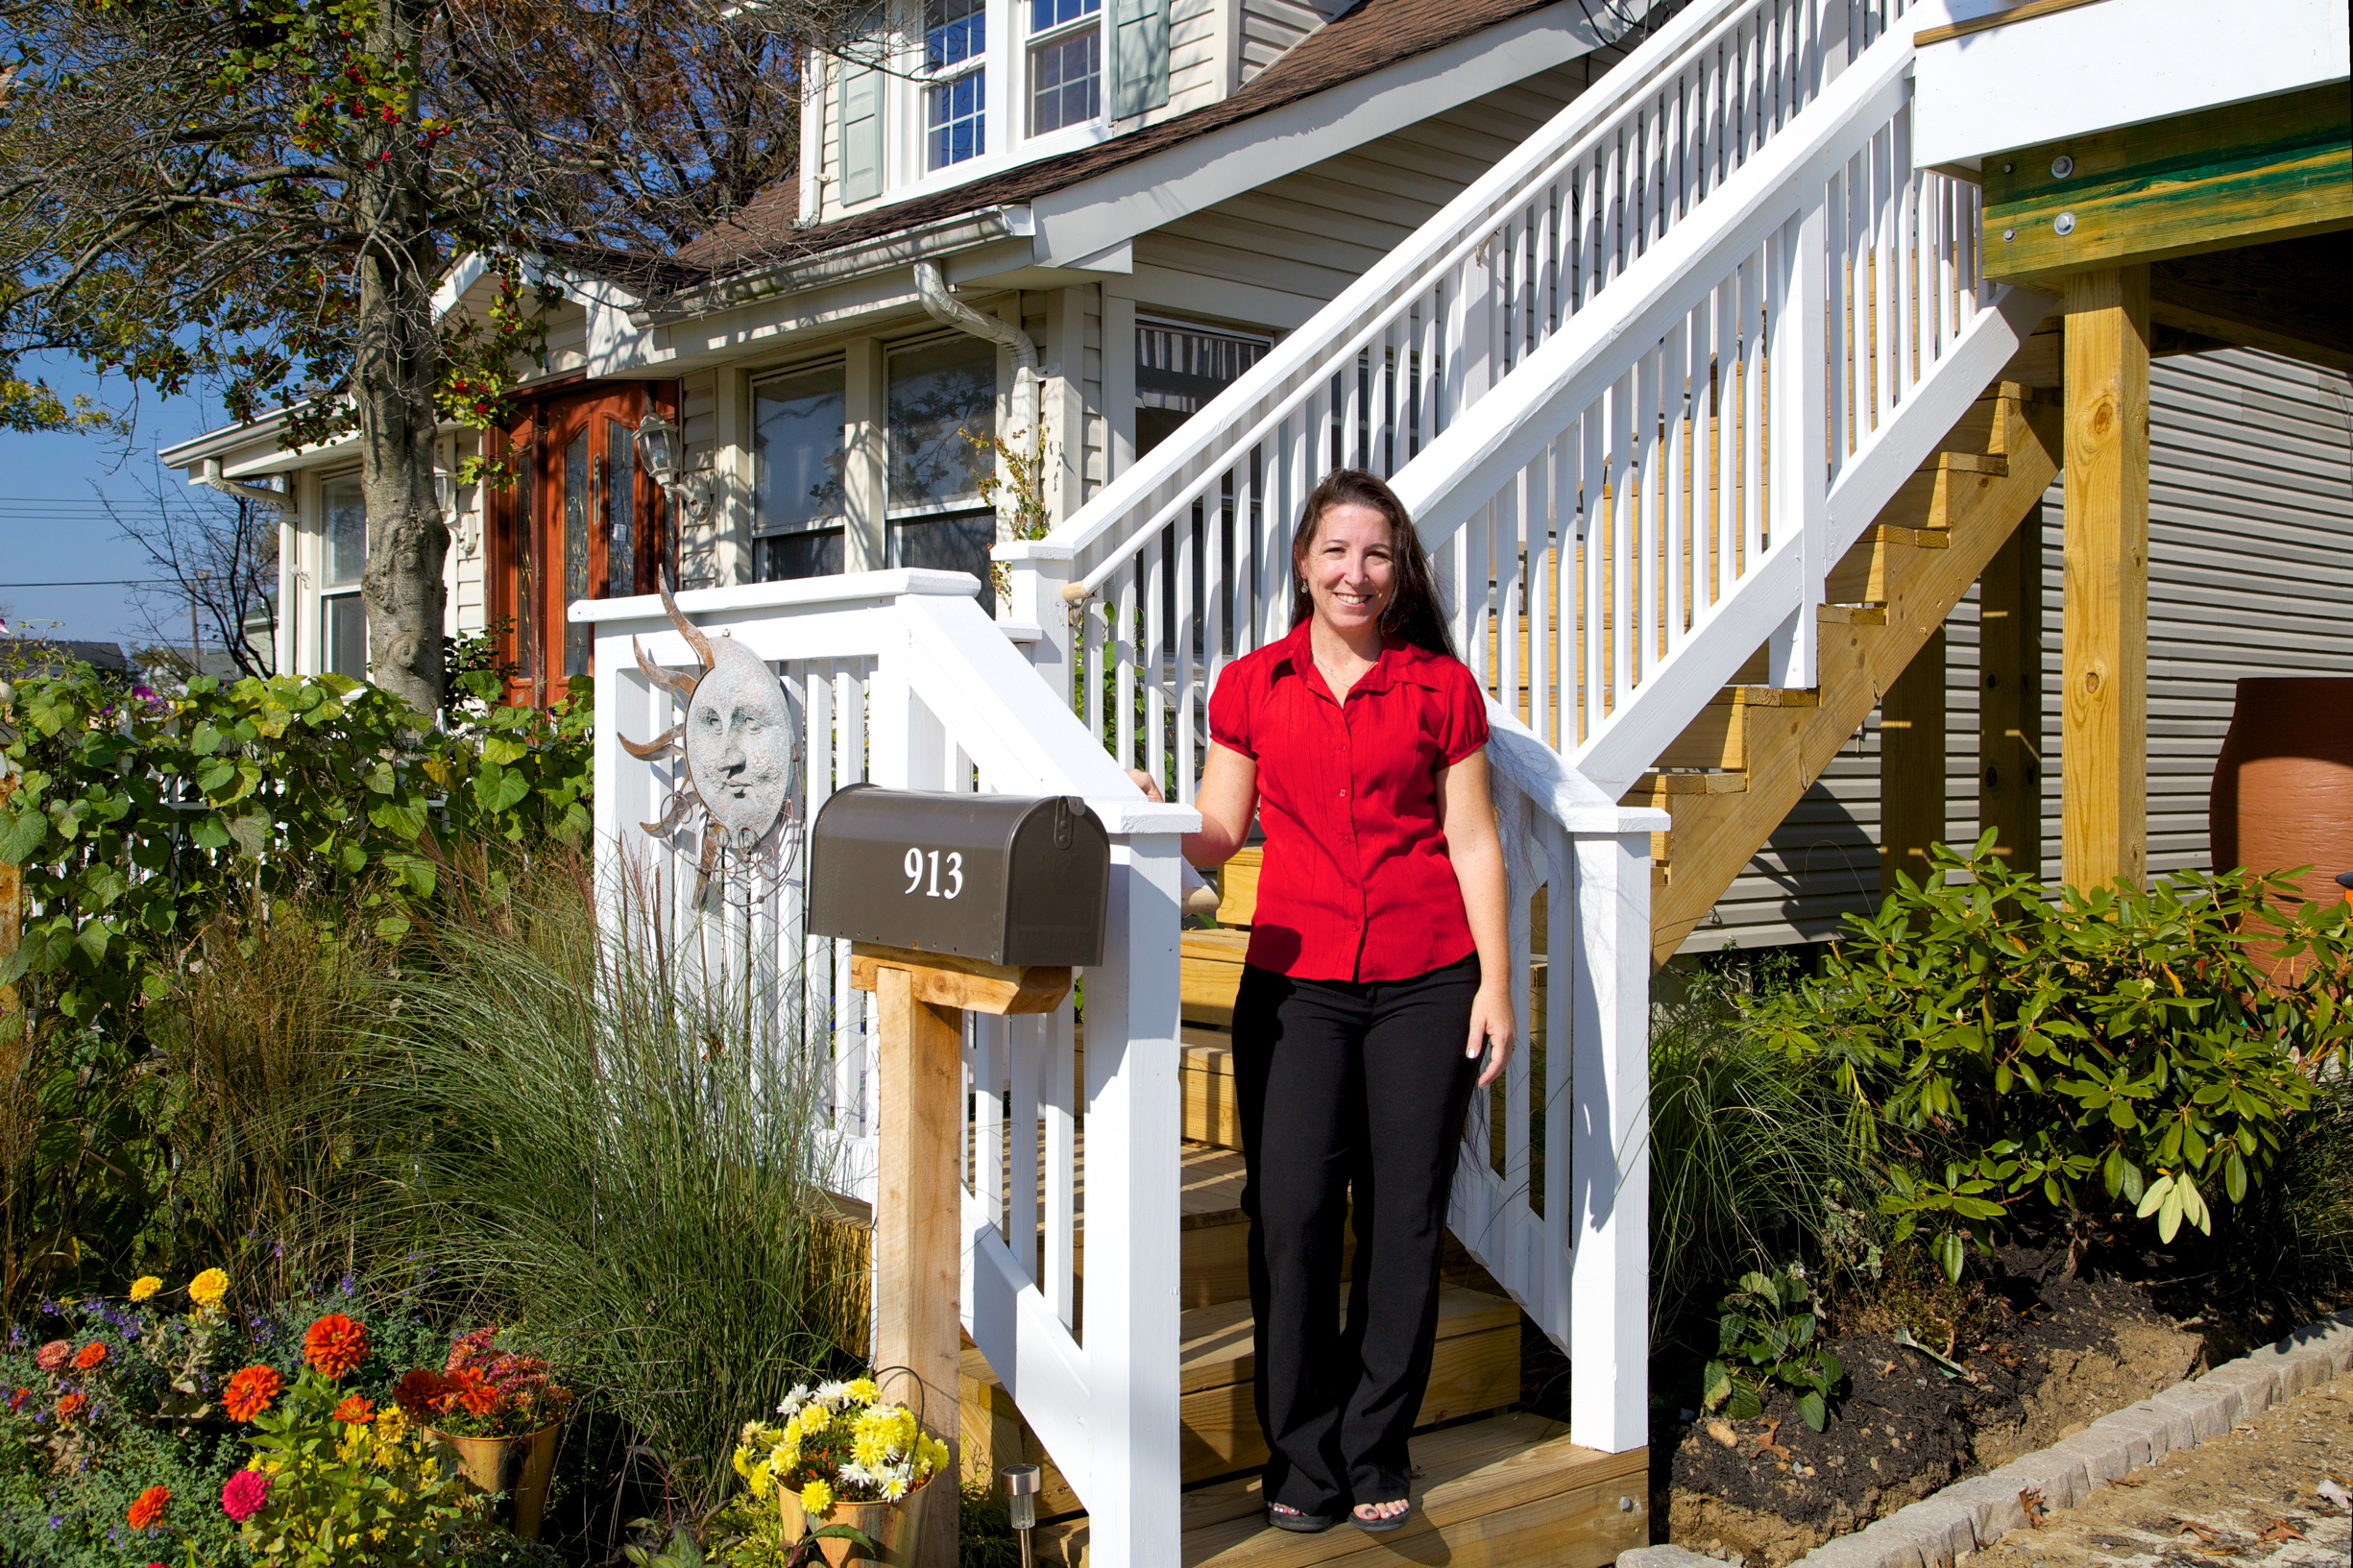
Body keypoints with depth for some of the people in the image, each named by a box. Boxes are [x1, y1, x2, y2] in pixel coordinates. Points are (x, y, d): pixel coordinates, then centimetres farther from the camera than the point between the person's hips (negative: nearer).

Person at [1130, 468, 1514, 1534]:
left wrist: (1495, 982, -1)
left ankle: (1376, 1456, 19)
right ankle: (1304, 1460, 11)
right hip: (1294, 978, 1)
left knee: (1405, 1217, 3)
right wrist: (1153, 814, -13)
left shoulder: (1440, 686, 6)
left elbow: (1472, 840, 5)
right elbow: (1219, 833, 8)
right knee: (1291, 1213, -6)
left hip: (1424, 983, 0)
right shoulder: (1251, 686, 9)